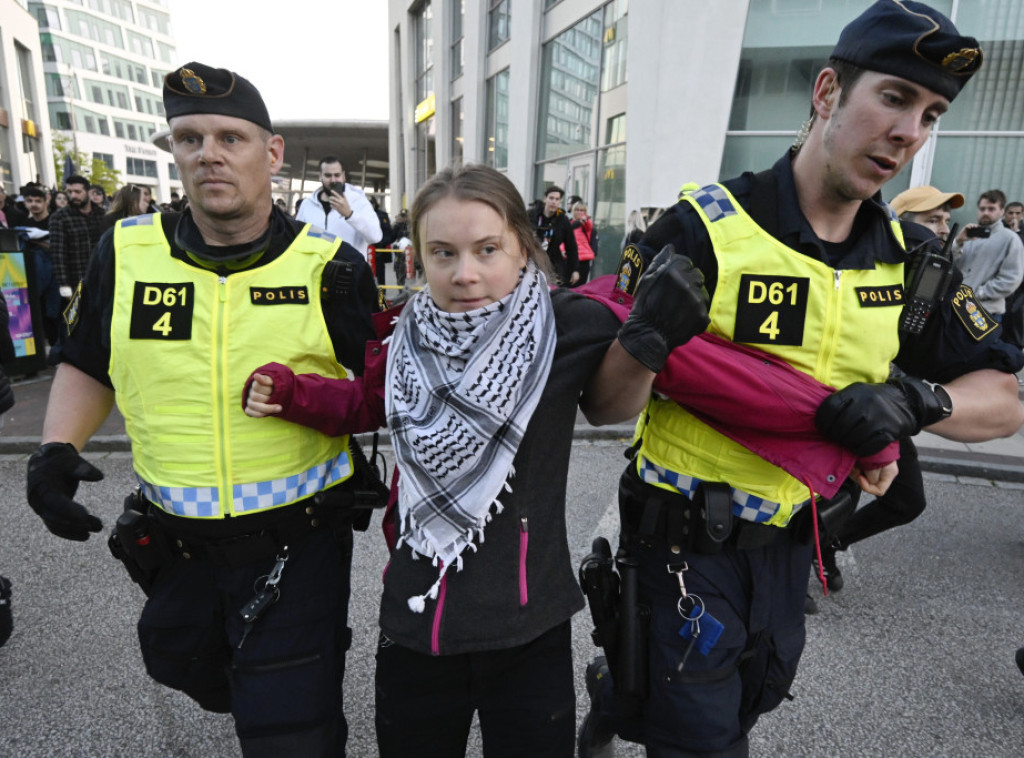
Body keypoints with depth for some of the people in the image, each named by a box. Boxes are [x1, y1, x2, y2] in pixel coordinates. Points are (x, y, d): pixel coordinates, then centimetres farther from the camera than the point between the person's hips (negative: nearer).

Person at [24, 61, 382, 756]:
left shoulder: (330, 266, -11)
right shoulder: (127, 251, -2)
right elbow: (88, 367, 11)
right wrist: (57, 447, -4)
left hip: (299, 541, -4)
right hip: (177, 542, 5)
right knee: (186, 669, 30)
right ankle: (249, 698, 62)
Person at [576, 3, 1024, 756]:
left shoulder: (908, 259, -2)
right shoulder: (705, 230, -18)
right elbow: (611, 403, -16)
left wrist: (919, 400, -17)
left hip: (791, 544, 6)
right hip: (686, 540, -6)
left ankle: (616, 691, 54)